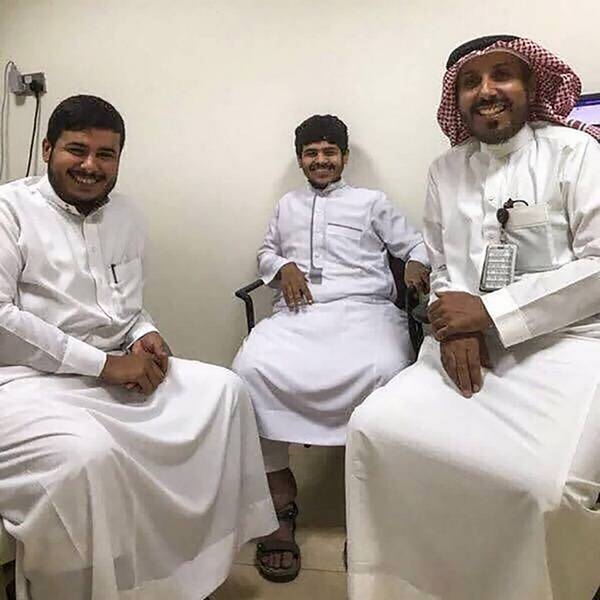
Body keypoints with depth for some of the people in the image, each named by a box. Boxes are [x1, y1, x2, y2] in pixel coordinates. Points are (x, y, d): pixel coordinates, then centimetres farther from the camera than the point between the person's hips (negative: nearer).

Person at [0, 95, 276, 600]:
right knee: (87, 453, -35)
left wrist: (145, 336, -3)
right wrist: (102, 363, -19)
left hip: (118, 369, 7)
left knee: (225, 390, -4)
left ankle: (201, 552, 9)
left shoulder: (125, 214, 14)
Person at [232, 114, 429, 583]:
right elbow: (266, 253, 35)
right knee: (251, 367, -30)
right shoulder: (287, 205, 32)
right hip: (298, 313, 3)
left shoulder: (372, 202, 23)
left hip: (364, 310, -2)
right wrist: (283, 266, 10)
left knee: (385, 370, -37)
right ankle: (280, 498, -20)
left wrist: (417, 263, -6)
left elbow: (415, 244, 20)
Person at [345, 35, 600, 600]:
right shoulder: (445, 170, 14)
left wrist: (490, 312, -14)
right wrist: (454, 326, -8)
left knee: (544, 484, -30)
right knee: (375, 429, -17)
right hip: (471, 345, 4)